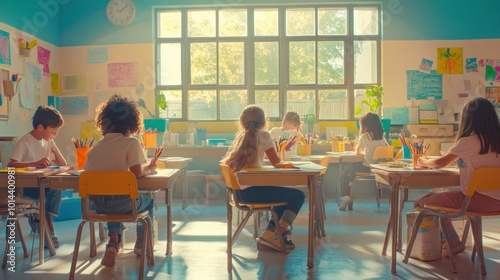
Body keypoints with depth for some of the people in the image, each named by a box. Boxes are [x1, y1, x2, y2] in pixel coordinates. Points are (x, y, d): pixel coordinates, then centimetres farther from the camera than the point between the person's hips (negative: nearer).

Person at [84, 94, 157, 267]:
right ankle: (141, 244, 37)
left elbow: (88, 170, 8)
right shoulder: (131, 143, -11)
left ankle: (113, 242, 20)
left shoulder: (97, 145, 6)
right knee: (148, 201, 27)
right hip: (121, 203, -5)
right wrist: (149, 169, 3)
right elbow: (136, 172, -18)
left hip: (98, 203, 5)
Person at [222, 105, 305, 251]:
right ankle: (280, 232, 2)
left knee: (285, 195, 28)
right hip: (252, 191, -8)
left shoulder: (240, 136, 15)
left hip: (241, 191, 8)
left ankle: (271, 233, 24)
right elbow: (277, 162, -1)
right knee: (299, 196, 2)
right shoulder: (264, 135, -5)